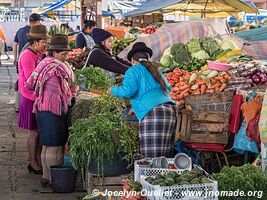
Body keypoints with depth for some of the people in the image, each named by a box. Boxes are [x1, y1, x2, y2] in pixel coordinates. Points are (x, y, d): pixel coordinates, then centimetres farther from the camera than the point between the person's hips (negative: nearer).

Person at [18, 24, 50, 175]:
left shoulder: (39, 54, 10)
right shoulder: (27, 56, -18)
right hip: (31, 99, -8)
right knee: (35, 132, 1)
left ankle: (39, 160, 23)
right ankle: (33, 164, 14)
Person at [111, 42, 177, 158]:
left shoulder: (134, 70, 5)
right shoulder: (155, 71, 26)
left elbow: (127, 91, -7)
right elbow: (167, 88, 37)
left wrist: (113, 90, 11)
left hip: (153, 111, -7)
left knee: (151, 156, -9)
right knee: (165, 155, 6)